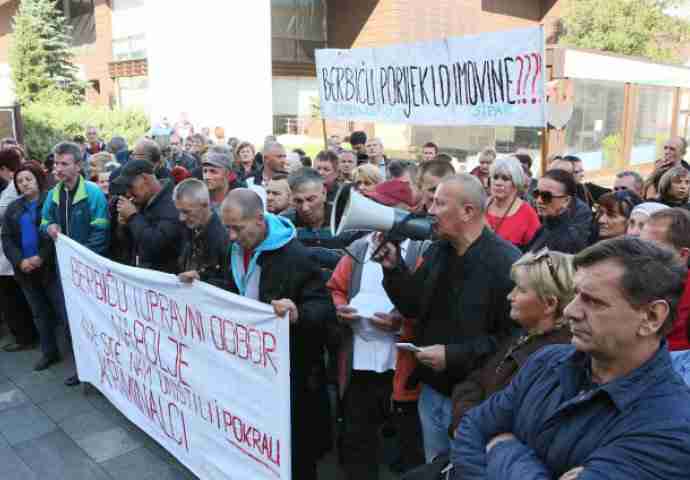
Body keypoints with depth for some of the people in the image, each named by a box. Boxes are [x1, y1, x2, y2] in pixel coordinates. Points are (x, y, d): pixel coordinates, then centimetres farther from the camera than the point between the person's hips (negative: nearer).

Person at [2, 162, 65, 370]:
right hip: (26, 270, 6)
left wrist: (42, 257, -19)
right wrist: (19, 261, -9)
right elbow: (7, 238, 6)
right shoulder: (14, 208, 12)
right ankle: (49, 352, 28)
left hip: (51, 267, -5)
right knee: (39, 313, 15)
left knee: (64, 312, -5)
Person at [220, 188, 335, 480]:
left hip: (288, 367, -7)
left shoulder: (295, 256, -22)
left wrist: (298, 314, -43)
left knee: (292, 441, 7)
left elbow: (325, 307, -24)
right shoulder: (238, 249, 3)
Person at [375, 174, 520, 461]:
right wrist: (393, 267, -6)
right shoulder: (436, 251, 4)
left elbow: (512, 337, -23)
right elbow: (414, 308, 8)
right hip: (432, 388, 7)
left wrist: (454, 356, -23)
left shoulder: (506, 262, -20)